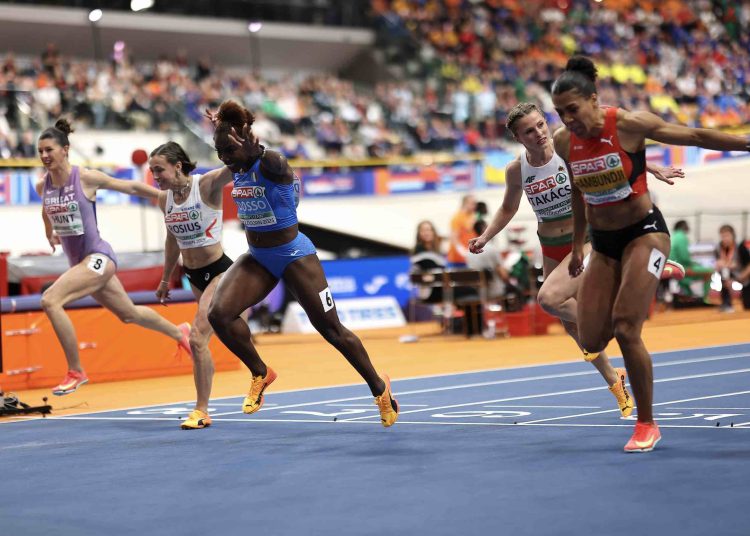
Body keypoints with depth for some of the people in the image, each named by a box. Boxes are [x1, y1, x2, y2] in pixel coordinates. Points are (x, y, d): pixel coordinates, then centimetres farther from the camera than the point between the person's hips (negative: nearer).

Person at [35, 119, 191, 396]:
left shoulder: (86, 178, -15)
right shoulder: (42, 185, 0)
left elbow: (131, 187, -4)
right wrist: (49, 232, 33)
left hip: (97, 257, -7)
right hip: (78, 261, 7)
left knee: (50, 301, -25)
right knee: (129, 314, 22)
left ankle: (75, 372, -14)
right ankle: (179, 332, 49)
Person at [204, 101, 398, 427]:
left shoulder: (271, 164, -24)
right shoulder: (237, 169, -3)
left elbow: (272, 167, -52)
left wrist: (253, 155, -70)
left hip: (294, 256, -6)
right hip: (257, 258, 6)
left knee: (331, 330, 1)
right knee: (219, 313, -17)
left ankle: (380, 388, 21)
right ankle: (260, 374, 5)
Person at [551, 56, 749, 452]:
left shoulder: (628, 124, -18)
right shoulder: (563, 142, -4)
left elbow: (696, 136, -8)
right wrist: (578, 246, 21)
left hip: (643, 233, -5)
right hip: (602, 243, 5)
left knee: (625, 329, -19)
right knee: (591, 342, -1)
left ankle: (647, 424, -2)